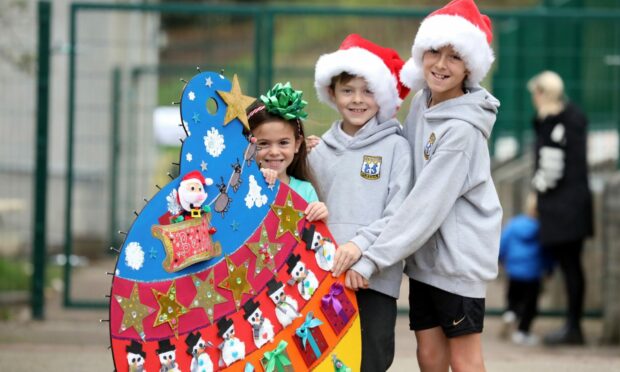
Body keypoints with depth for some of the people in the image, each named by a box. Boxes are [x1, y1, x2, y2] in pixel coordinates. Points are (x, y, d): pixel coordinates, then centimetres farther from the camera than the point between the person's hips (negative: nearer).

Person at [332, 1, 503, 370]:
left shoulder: (462, 129, -20)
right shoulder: (423, 101, 5)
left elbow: (427, 205, -23)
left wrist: (372, 259, -23)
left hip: (459, 255, -7)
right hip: (425, 254, 7)